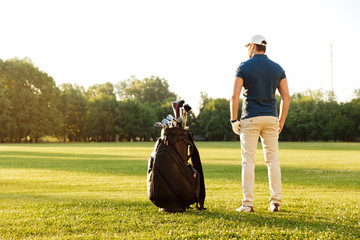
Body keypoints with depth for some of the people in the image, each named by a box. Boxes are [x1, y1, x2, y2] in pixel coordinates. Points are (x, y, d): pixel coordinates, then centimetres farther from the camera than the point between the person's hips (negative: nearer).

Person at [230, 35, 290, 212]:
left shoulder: (244, 67, -3)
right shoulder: (277, 68, 8)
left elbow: (235, 95, -10)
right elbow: (286, 96, 5)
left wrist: (233, 120, -3)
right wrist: (281, 121, 11)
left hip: (250, 119, -3)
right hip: (271, 118, 3)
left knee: (248, 160, -1)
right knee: (272, 160, 8)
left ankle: (248, 203, -3)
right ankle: (276, 202, 7)